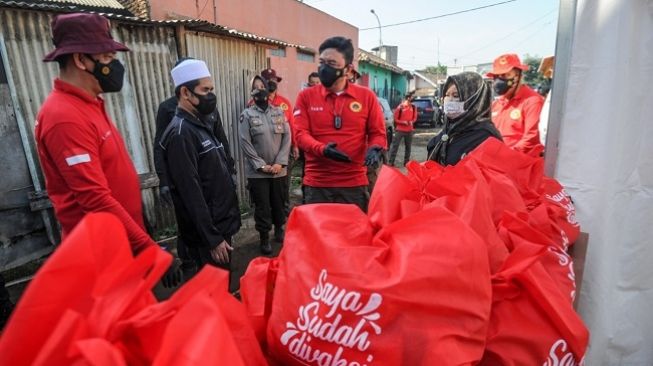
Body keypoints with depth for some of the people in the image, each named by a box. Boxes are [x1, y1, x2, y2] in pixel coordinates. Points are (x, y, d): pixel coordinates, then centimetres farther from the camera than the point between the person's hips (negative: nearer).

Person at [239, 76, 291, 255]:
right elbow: (245, 143, -7)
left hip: (279, 170, 2)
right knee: (262, 206, 5)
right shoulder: (247, 114, -2)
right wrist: (261, 165, -12)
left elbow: (287, 138, 1)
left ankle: (279, 231, 36)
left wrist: (280, 163, -8)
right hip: (257, 171, -2)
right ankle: (264, 238, 21)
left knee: (279, 203, 14)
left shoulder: (279, 112, 5)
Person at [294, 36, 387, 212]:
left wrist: (375, 149, -15)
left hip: (354, 183, 1)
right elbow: (301, 134, -3)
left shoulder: (367, 96, 3)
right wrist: (322, 149, -22)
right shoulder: (306, 96, 3)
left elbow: (378, 133, 7)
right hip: (317, 183, 0)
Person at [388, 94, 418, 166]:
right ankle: (391, 162, -1)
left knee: (408, 146, 10)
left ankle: (406, 162, 21)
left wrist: (412, 121, -8)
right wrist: (403, 122, -18)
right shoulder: (400, 107, -8)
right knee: (395, 145, -5)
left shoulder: (413, 108, 4)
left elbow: (415, 117, 14)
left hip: (409, 130, 5)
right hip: (400, 130, -4)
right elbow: (395, 119, -5)